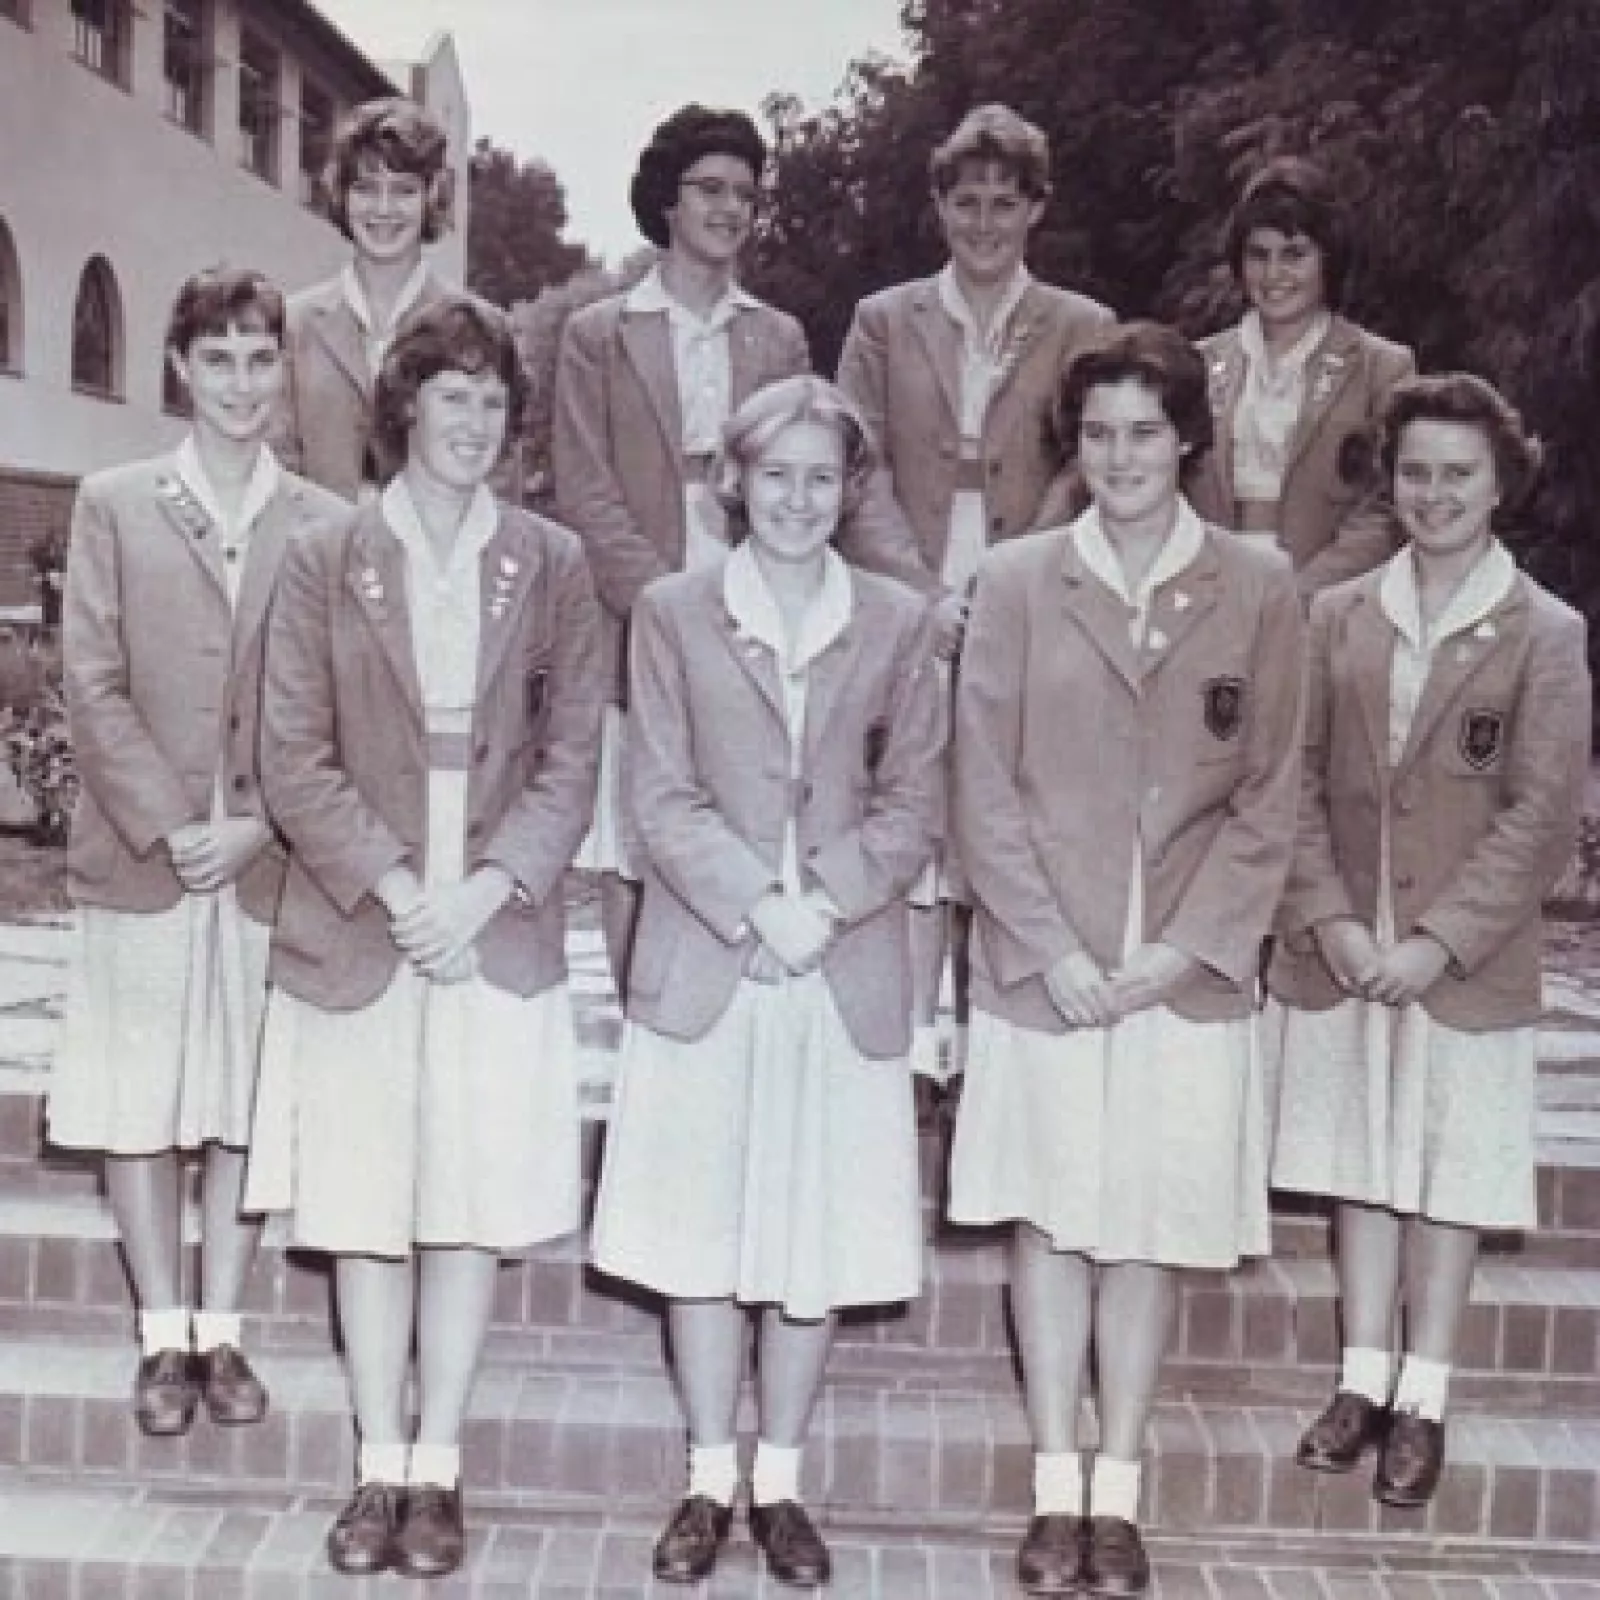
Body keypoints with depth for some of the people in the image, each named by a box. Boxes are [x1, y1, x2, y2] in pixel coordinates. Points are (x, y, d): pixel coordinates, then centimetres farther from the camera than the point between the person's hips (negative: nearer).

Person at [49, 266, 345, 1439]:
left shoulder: (325, 525, 4)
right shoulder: (114, 506, 4)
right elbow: (93, 683, -1)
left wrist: (255, 825, -11)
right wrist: (168, 825, -10)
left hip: (273, 860, 0)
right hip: (141, 856, 0)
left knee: (246, 1104, 6)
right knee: (138, 1104, 5)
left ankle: (220, 1331, 18)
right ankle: (164, 1336, 17)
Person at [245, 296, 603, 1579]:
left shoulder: (553, 566, 5)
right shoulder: (324, 564, 3)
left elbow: (571, 759, 2)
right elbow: (296, 758, -2)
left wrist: (487, 886, -11)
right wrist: (393, 886, -13)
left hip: (500, 934, 0)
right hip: (357, 932, 0)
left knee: (473, 1209, 3)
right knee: (366, 1208, 5)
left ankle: (437, 1472, 14)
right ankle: (379, 1471, 17)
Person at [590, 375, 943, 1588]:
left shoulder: (897, 623, 5)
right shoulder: (673, 613, 2)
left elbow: (911, 804, 3)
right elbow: (662, 798, -3)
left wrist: (823, 901, -13)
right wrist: (755, 905, -15)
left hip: (847, 975, 1)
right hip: (706, 968, -1)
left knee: (819, 1233, 7)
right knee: (699, 1230, 7)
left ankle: (782, 1482, 22)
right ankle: (711, 1479, 22)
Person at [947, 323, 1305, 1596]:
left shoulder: (1259, 588, 2)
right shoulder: (1016, 582, 1)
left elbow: (1269, 792, 2)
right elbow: (986, 786, -1)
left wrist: (1188, 944, -8)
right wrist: (1052, 948, -10)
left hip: (1191, 966, 0)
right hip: (1045, 964, 0)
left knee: (1152, 1220, 6)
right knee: (1051, 1215, 5)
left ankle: (1119, 1494, 18)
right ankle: (1056, 1493, 15)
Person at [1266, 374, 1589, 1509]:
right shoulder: (1337, 618, 4)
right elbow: (1298, 785, 2)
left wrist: (1437, 942, -15)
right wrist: (1331, 921, -10)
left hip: (1467, 968, -3)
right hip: (1341, 953, 3)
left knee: (1449, 1175, 7)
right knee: (1361, 1167, 11)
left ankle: (1424, 1399, 18)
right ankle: (1364, 1380, 23)